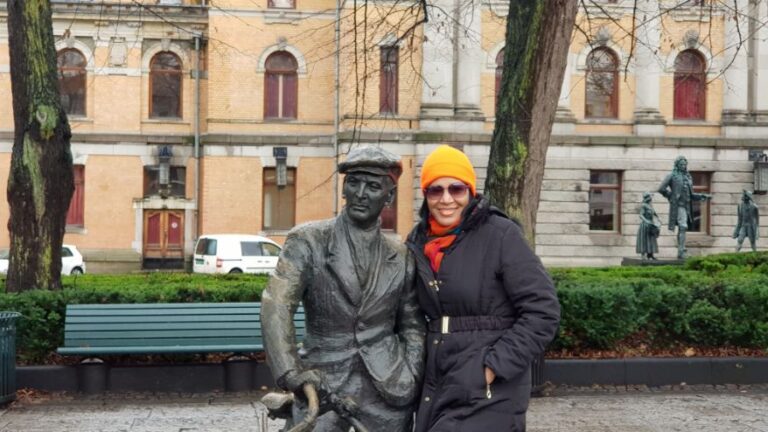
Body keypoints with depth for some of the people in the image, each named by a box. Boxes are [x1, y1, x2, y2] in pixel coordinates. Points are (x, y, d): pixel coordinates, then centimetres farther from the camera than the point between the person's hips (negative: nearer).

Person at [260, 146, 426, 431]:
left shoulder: (401, 258, 7)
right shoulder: (308, 241, -4)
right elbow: (276, 305, -17)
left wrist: (411, 380, 1)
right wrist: (291, 374, -30)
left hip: (386, 394, 3)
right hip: (323, 390, -2)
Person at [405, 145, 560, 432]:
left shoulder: (501, 235, -9)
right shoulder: (418, 242, 8)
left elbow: (543, 311, -12)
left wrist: (493, 367, -16)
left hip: (488, 393, -6)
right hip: (435, 387, 6)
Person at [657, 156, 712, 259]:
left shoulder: (688, 177, 16)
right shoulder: (672, 176, -3)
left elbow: (691, 195, 19)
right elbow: (661, 189, -8)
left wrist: (703, 196, 8)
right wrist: (671, 196, -3)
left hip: (686, 206, 7)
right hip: (677, 205, -7)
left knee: (681, 229, 9)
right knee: (683, 227, -18)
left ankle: (680, 253, 13)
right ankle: (682, 251, -21)